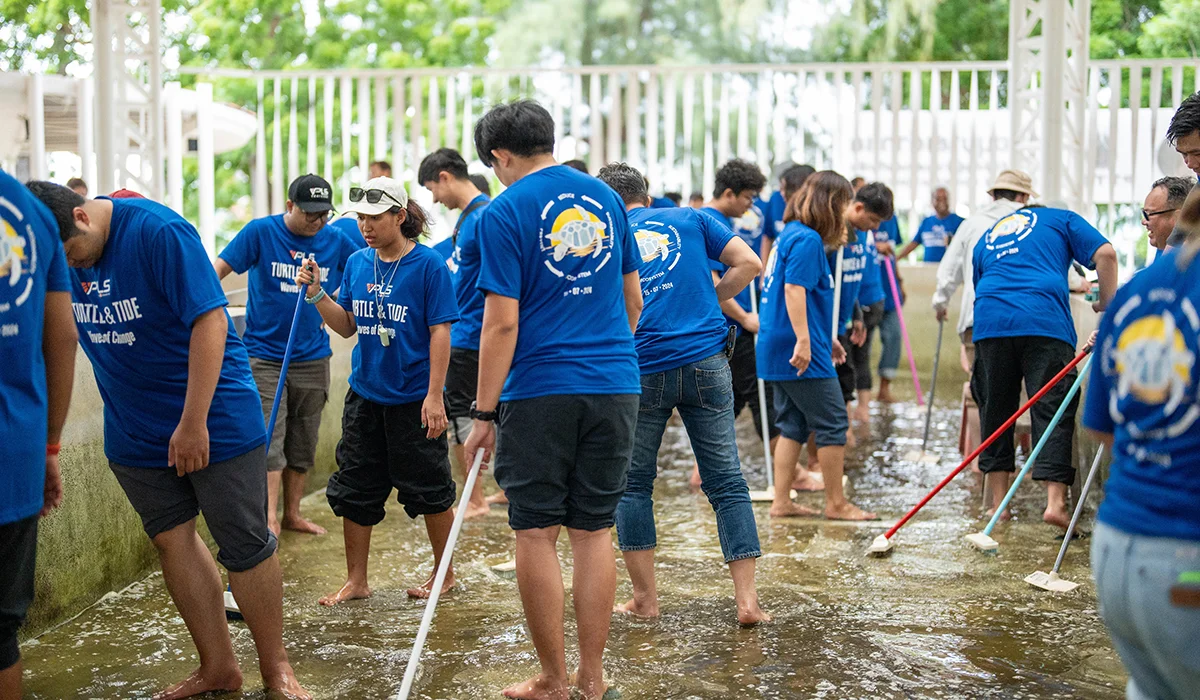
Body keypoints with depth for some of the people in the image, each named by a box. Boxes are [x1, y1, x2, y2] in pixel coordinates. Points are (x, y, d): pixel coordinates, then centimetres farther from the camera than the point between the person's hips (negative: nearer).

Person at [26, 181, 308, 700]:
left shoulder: (158, 231, -20)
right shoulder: (57, 254, 0)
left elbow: (209, 321, -23)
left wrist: (194, 423, -23)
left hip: (215, 416, -6)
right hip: (134, 427, 6)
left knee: (245, 544, 0)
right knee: (171, 539, 8)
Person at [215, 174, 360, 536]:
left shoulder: (336, 241, 2)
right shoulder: (261, 231, -7)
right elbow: (218, 269, -11)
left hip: (312, 358, 4)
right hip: (264, 355, -4)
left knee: (302, 445, 12)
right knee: (269, 440, -9)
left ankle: (292, 514, 24)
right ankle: (270, 519, -8)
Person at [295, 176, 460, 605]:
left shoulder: (428, 264, -10)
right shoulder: (357, 264, 6)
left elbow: (440, 332, -11)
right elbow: (347, 326, 12)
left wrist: (434, 396, -15)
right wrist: (316, 293, -4)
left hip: (412, 399, -6)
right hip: (365, 396, 6)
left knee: (429, 490, 5)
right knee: (354, 490, 10)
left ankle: (444, 573, 23)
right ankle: (355, 581, 22)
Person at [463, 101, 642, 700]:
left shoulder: (505, 212, -8)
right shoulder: (606, 197, 9)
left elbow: (503, 322, -13)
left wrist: (484, 413, -8)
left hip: (540, 392, -5)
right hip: (615, 386, 5)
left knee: (536, 533, 6)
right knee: (594, 531, 10)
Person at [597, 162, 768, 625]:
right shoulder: (689, 220, 12)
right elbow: (749, 264, 5)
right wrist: (707, 302, 14)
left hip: (641, 371, -1)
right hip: (706, 361, 1)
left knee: (632, 483, 14)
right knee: (727, 482, 6)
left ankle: (645, 599, 16)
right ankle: (747, 599, 4)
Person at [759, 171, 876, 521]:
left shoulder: (790, 235, 18)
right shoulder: (808, 239, -13)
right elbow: (794, 289, -23)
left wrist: (826, 338, 29)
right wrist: (804, 341, -26)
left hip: (780, 350, 10)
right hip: (802, 353, -10)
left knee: (793, 424, 14)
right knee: (833, 423, 0)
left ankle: (781, 501, 15)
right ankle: (836, 503, 8)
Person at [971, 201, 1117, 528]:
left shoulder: (985, 238, 32)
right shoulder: (1060, 218, 21)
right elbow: (1105, 254, 6)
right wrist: (1108, 307, 11)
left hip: (989, 322, 3)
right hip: (1045, 322, -3)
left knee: (995, 410, 11)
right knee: (1053, 409, -1)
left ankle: (998, 503, 14)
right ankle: (1056, 501, -11)